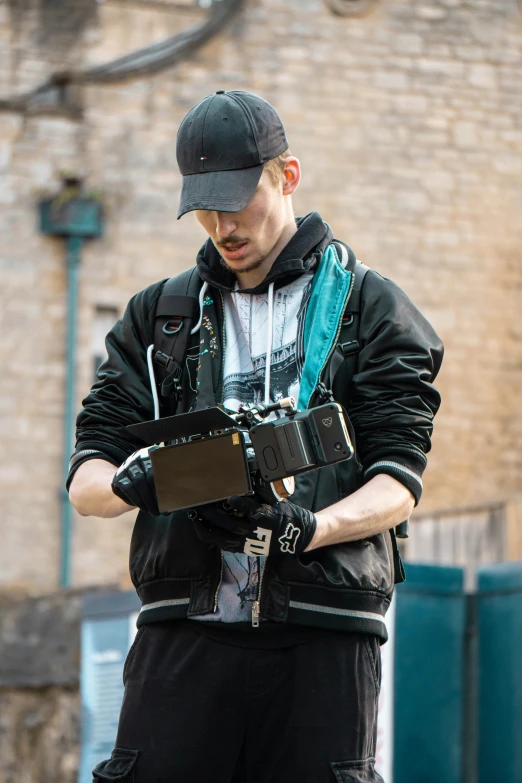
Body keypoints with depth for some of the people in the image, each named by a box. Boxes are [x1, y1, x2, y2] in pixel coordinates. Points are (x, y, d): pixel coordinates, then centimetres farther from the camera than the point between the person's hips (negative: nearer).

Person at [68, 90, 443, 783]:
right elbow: (84, 479, 12)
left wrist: (309, 529, -19)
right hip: (185, 623, 2)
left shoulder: (372, 310, 10)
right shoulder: (157, 317, 19)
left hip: (323, 631, -2)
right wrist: (129, 483, -13)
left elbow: (399, 482, 1)